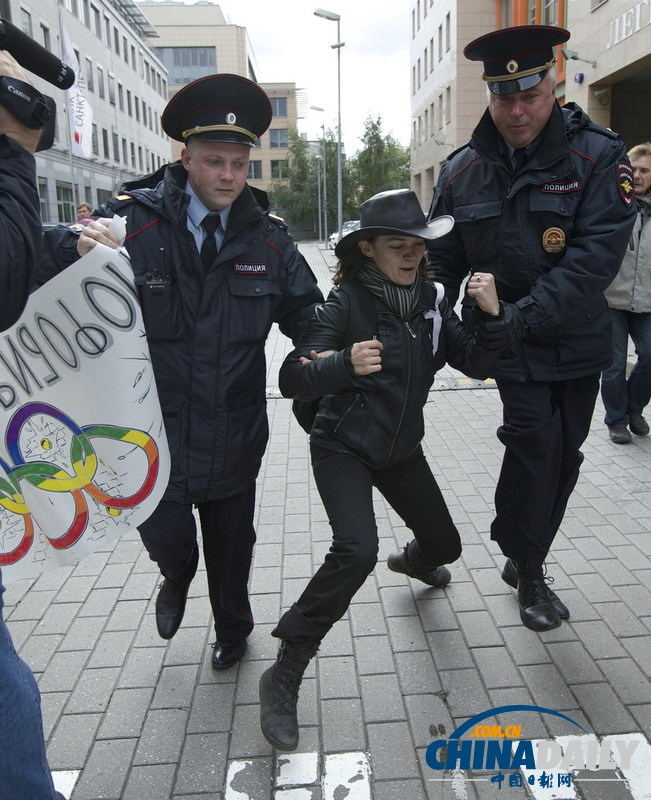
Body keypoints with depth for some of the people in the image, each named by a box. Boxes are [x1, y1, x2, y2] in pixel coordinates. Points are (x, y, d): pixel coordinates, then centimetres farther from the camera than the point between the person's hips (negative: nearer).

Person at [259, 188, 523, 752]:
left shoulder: (431, 299, -4)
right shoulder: (347, 300, -19)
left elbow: (477, 364, -3)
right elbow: (292, 378, -24)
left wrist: (492, 315, -20)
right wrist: (345, 363, -43)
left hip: (401, 449, 6)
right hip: (343, 447, -5)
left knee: (445, 544, 17)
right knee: (356, 552, -27)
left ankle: (414, 560, 58)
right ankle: (283, 679, -11)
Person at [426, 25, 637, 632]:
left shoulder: (598, 159, -9)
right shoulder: (463, 172, -1)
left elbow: (594, 258, -20)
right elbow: (442, 261, 3)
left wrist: (523, 314, -29)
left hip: (577, 342, 2)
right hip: (513, 350, -1)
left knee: (562, 457, 11)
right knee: (536, 441, -14)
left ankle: (523, 557, 35)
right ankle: (528, 571, 9)